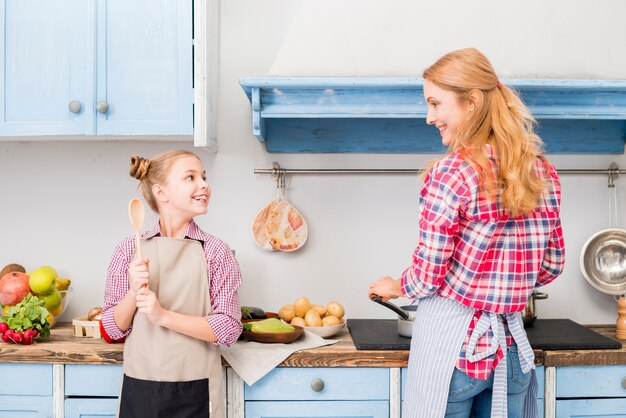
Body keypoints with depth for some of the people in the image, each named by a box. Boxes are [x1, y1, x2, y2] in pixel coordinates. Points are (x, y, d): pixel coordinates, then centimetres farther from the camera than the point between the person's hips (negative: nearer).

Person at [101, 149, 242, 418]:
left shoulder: (215, 252, -5)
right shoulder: (129, 250, -1)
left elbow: (229, 329, -9)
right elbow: (113, 330, 3)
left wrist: (164, 316, -18)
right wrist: (135, 292, -15)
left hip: (195, 390, -1)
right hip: (139, 387, 1)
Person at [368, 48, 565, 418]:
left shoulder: (452, 173, -17)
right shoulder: (543, 172, 2)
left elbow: (427, 278, -13)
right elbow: (552, 265, 11)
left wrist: (395, 287, 8)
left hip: (451, 340, -5)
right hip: (511, 346, 6)